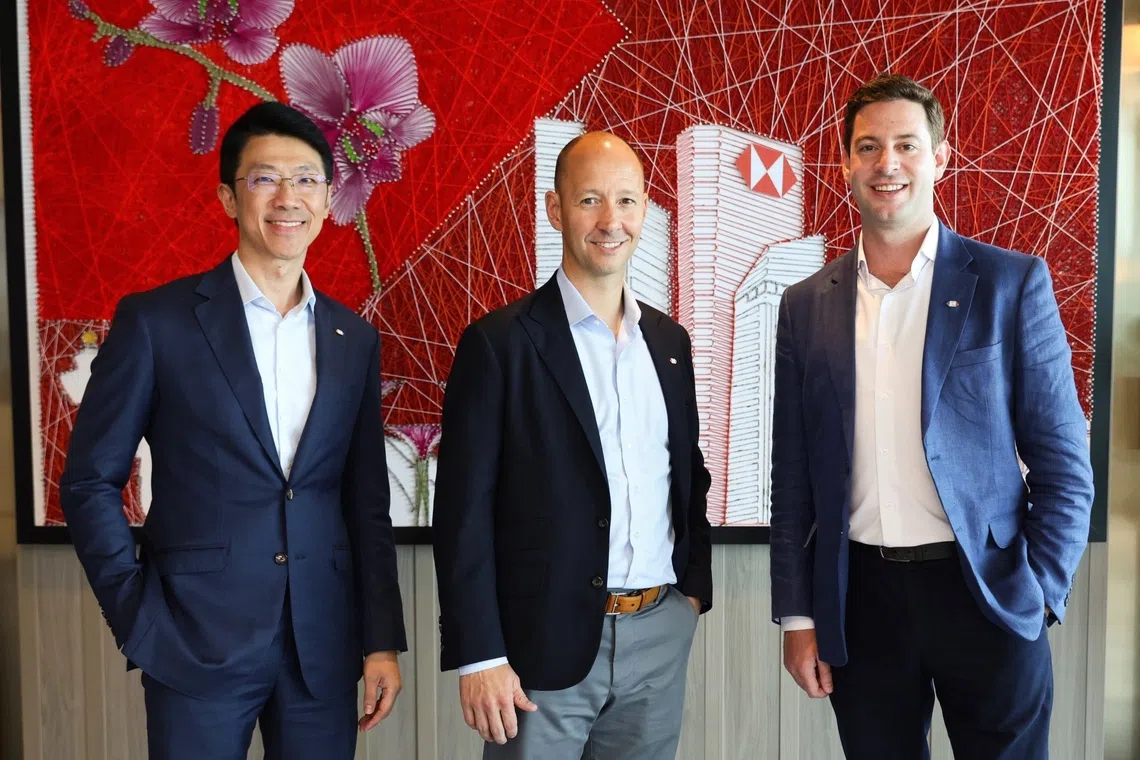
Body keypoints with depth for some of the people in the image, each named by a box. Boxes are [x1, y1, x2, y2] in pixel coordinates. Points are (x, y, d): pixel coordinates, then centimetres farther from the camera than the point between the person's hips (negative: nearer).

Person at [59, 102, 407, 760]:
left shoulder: (356, 340, 6)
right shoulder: (156, 321, -4)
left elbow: (367, 502, 8)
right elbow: (90, 482, -1)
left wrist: (383, 641, 5)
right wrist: (138, 619, -6)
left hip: (325, 648, 3)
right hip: (197, 642, -3)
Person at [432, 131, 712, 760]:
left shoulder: (669, 340, 8)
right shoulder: (500, 343, -9)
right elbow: (464, 510, -10)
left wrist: (695, 586, 9)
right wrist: (479, 657, -13)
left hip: (662, 634, 5)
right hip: (547, 642, -5)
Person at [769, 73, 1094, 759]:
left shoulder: (1011, 283, -3)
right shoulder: (806, 306, 4)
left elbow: (1063, 464, -1)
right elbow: (793, 478, 6)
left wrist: (1041, 595, -7)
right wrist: (797, 616, 4)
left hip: (985, 593, -2)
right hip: (859, 599, 2)